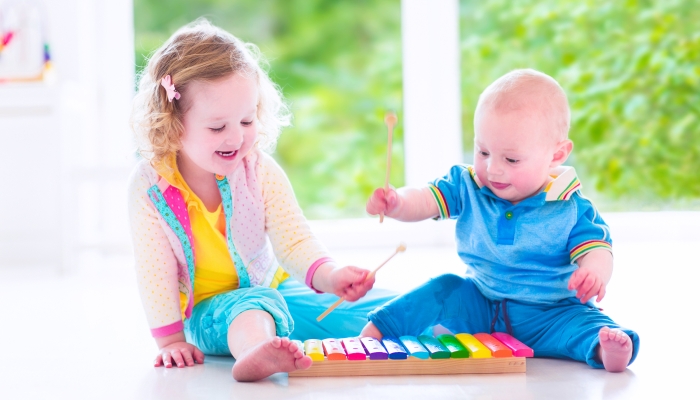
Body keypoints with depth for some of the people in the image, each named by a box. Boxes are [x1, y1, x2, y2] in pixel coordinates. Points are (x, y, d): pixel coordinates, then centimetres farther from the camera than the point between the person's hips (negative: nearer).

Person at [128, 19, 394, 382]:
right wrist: (171, 340, -12)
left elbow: (293, 240, -12)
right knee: (253, 304, -43)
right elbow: (154, 268, -10)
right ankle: (254, 352, -68)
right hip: (207, 312, -5)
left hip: (272, 290, 5)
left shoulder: (260, 171, -8)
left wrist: (330, 276, -32)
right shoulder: (150, 185, -15)